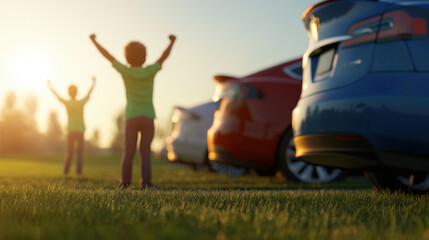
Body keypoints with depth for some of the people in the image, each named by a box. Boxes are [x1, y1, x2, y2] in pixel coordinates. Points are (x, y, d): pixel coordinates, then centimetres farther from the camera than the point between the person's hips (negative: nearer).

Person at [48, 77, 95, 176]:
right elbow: (89, 93, 15)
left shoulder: (67, 103, -1)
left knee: (69, 153, 6)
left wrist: (49, 85, 30)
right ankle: (79, 171, -8)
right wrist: (93, 82, 32)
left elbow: (56, 95, 14)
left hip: (71, 131, 1)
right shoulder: (81, 102, -1)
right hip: (81, 131, -1)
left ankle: (66, 171, -3)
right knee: (80, 153, 2)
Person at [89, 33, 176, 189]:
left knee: (128, 152, 4)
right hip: (147, 118, -1)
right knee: (145, 152, 0)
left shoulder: (125, 71, -1)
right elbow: (164, 56, 8)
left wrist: (94, 41, 17)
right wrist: (172, 42, 22)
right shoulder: (149, 71, -2)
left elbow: (107, 55, 7)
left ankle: (125, 182, 1)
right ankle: (146, 181, -8)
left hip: (131, 118, 1)